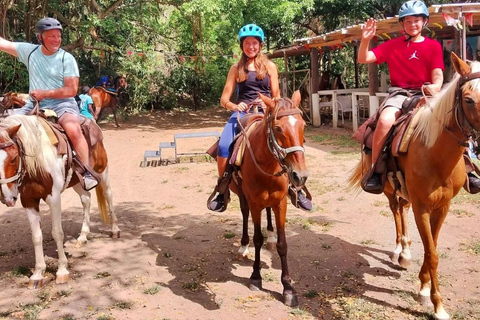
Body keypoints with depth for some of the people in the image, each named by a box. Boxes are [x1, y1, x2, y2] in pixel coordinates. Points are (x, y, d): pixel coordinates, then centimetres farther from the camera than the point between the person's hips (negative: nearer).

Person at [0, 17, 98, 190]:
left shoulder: (67, 58, -5)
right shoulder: (29, 51, 6)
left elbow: (71, 90, -10)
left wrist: (44, 93, -16)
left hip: (62, 104, -5)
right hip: (34, 105, 5)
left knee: (73, 130, -33)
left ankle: (87, 173, -24)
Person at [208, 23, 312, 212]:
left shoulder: (269, 66, 11)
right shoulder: (236, 68, 11)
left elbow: (276, 95, 10)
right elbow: (224, 99, 7)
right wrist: (233, 106, -15)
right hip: (242, 112, 1)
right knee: (223, 147, -25)